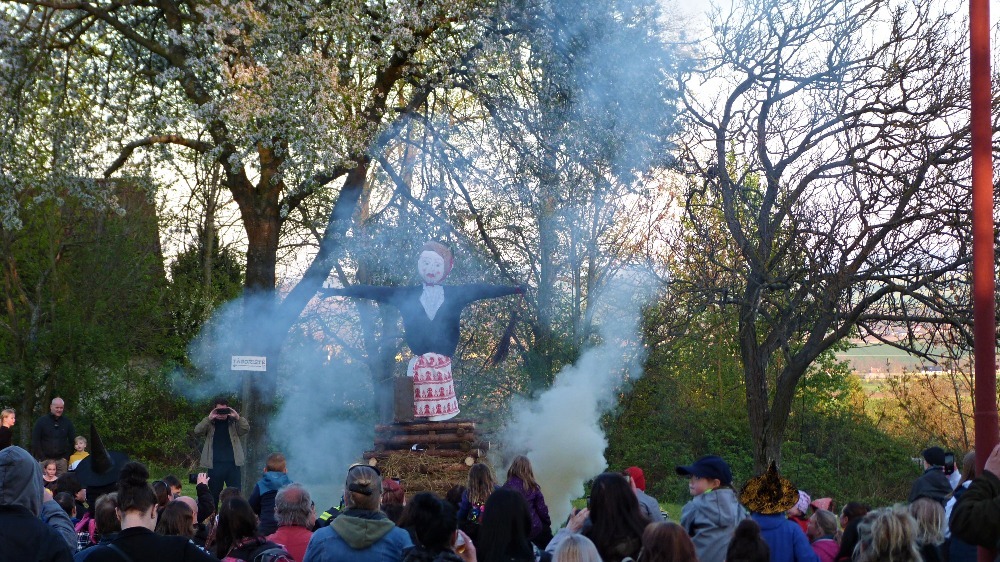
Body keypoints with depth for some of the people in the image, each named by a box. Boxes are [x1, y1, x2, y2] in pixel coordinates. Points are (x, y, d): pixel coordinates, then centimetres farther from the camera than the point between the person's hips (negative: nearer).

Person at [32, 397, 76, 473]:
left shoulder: (67, 422, 9)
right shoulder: (42, 421, 1)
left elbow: (72, 441, 13)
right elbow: (35, 441, 0)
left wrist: (67, 457, 4)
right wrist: (42, 458, -6)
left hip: (61, 460, 2)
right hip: (45, 459, -2)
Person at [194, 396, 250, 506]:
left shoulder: (234, 423, 10)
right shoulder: (210, 424, 8)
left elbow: (246, 429, -6)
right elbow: (197, 431, -8)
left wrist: (238, 417, -20)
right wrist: (209, 418, -20)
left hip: (233, 464, 0)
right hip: (215, 465, 0)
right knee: (213, 495, 6)